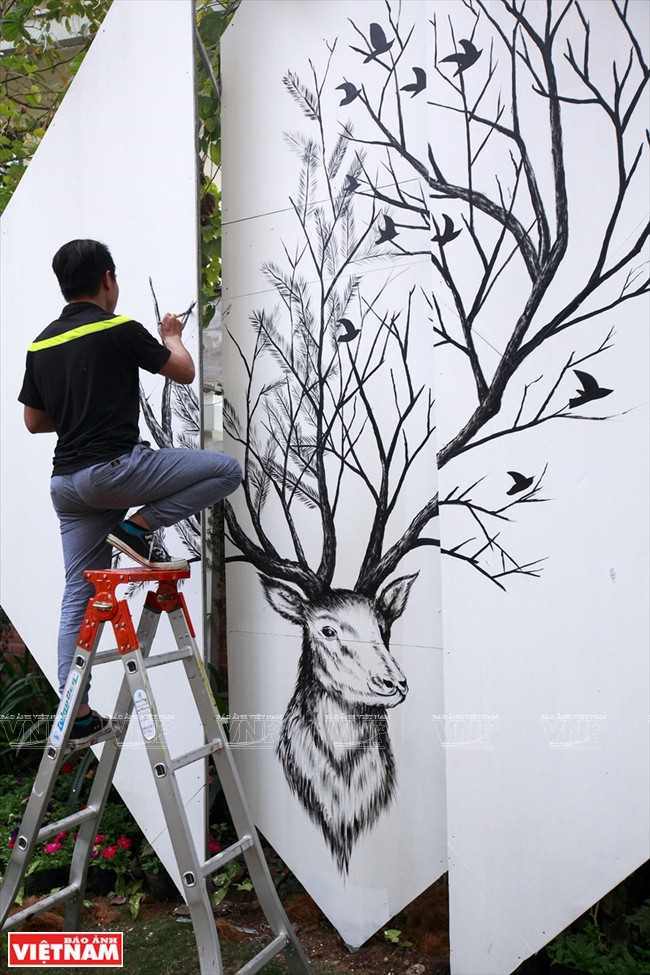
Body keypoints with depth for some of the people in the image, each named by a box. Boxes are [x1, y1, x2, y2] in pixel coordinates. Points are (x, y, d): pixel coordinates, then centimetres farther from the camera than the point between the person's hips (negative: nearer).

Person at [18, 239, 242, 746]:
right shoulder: (119, 329, -6)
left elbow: (34, 420, 18)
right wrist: (171, 336, 24)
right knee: (227, 469, 1)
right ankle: (140, 527, -4)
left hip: (66, 483, 8)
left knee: (79, 595, 11)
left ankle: (77, 717, 14)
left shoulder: (41, 344, 13)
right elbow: (184, 372, 4)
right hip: (114, 467, -8)